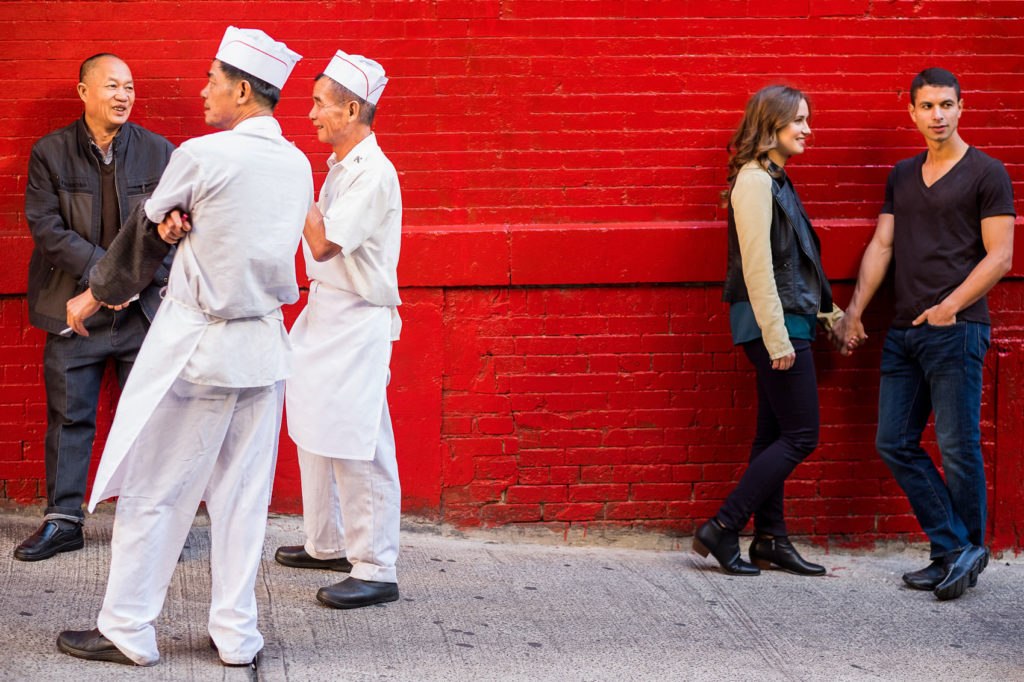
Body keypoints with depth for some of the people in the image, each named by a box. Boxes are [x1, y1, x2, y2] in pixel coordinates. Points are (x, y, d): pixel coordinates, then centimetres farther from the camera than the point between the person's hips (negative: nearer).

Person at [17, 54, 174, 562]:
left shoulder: (159, 153, 2)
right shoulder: (50, 153, 0)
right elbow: (46, 226, -8)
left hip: (145, 309, 0)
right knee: (68, 416, 6)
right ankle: (63, 521, 16)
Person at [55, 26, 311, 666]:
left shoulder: (203, 157, -13)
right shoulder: (298, 165, 6)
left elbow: (144, 234, 0)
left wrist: (94, 297, 15)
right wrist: (185, 225, -4)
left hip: (196, 348, -6)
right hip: (264, 348, 6)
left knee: (154, 492, 4)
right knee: (243, 496, 10)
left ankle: (127, 631, 10)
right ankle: (237, 635, 12)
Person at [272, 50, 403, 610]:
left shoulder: (373, 174, -18)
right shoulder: (341, 166, 12)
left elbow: (324, 243, -23)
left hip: (357, 322, -10)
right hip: (324, 312, 10)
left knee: (356, 446, -9)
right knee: (314, 432, 18)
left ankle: (375, 570, -4)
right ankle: (327, 543, 32)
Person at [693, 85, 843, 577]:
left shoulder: (774, 180, 16)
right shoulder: (755, 181, -14)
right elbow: (756, 265, -19)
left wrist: (827, 312, 21)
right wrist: (777, 336, -22)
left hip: (787, 320, 10)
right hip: (773, 321, -10)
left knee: (774, 435, 11)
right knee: (800, 436, -8)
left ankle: (770, 540, 17)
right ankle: (720, 530, -6)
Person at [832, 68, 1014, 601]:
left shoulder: (986, 174, -2)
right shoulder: (902, 175, 17)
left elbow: (999, 256, -6)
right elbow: (881, 247, 16)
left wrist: (950, 306, -15)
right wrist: (853, 313, 8)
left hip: (957, 331, -7)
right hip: (904, 331, 7)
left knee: (957, 447, -4)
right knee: (895, 444, 3)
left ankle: (968, 549, 11)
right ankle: (952, 548, 10)